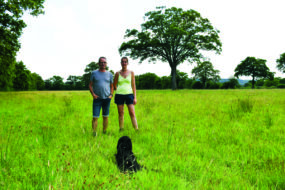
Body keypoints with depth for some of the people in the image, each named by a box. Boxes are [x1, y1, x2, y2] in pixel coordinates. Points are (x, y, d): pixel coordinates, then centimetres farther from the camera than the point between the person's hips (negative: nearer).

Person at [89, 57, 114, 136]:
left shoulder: (109, 74, 9)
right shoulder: (94, 73, 5)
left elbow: (112, 86, 16)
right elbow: (90, 85, 8)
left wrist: (111, 94, 0)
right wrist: (93, 94, -6)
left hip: (107, 98, 2)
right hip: (97, 99, -1)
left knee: (105, 116, 7)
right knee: (95, 117, -6)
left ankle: (104, 132, 17)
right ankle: (94, 133, 1)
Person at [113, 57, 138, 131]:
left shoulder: (131, 73, 6)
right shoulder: (117, 73, 5)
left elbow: (133, 86, 5)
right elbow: (114, 85, 16)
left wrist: (135, 97, 0)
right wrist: (119, 91, 7)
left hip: (129, 94, 0)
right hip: (119, 95, 1)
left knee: (132, 113, -7)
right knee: (121, 113, 4)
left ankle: (137, 130, -4)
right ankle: (121, 130, 13)